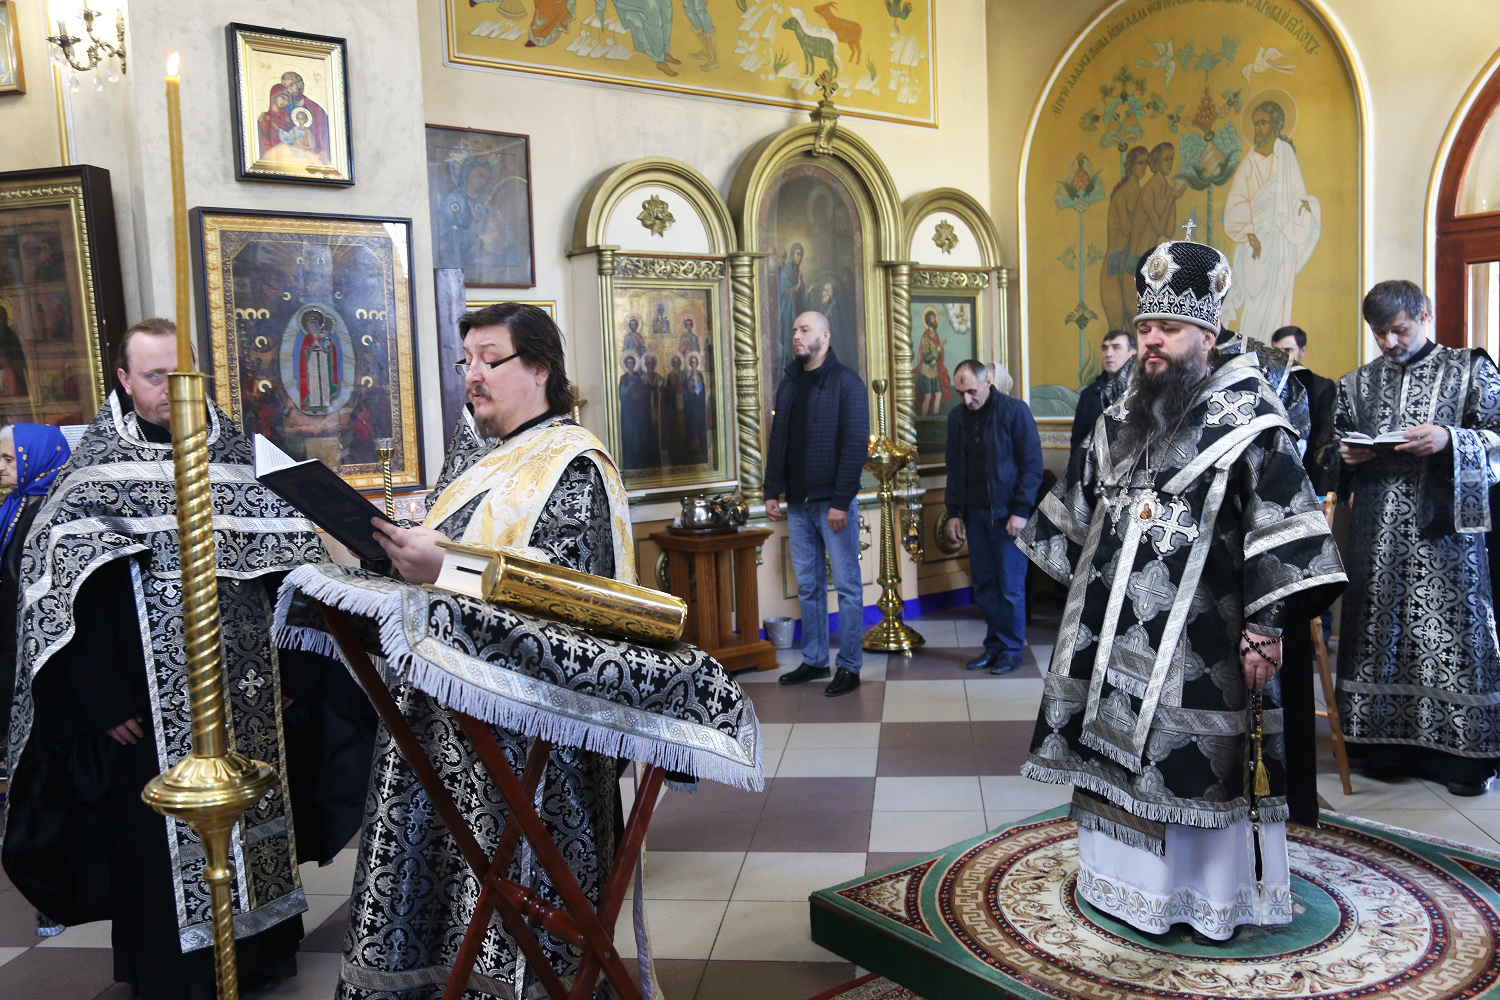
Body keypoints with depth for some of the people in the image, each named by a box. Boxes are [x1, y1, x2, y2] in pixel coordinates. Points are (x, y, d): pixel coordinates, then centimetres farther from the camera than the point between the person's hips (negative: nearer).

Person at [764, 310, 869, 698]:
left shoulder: (845, 381, -8)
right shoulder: (788, 382, 12)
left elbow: (856, 444, -13)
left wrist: (841, 501, -18)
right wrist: (772, 492, 8)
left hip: (833, 502, -6)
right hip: (798, 504, 6)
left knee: (846, 586, 2)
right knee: (808, 586, 12)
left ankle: (849, 667, 9)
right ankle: (814, 661, 22)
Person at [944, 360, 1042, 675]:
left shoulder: (1015, 410, -6)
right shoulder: (957, 416, 9)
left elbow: (1032, 465, -7)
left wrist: (1021, 510, -13)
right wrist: (953, 512, 11)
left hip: (1007, 514, -5)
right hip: (975, 514, 5)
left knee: (1010, 587, 0)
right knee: (984, 586, 8)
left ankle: (1011, 649, 11)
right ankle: (993, 645, 18)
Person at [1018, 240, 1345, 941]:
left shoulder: (1247, 419, -10)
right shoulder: (1122, 420, 10)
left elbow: (1283, 531, -14)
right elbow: (1081, 507, 21)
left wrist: (1264, 630, -18)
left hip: (1202, 639, -6)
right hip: (1115, 633, 6)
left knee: (1202, 763, 3)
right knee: (1116, 750, 13)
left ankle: (1216, 896, 21)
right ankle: (1128, 881, 30)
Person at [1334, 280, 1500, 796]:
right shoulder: (1357, 383, 15)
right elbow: (1337, 447, 22)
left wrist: (1449, 439, -15)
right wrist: (1347, 456, 0)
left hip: (1444, 525, -3)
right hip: (1378, 530, 3)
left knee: (1451, 628, -4)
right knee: (1381, 625, 3)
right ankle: (1388, 742, 13)